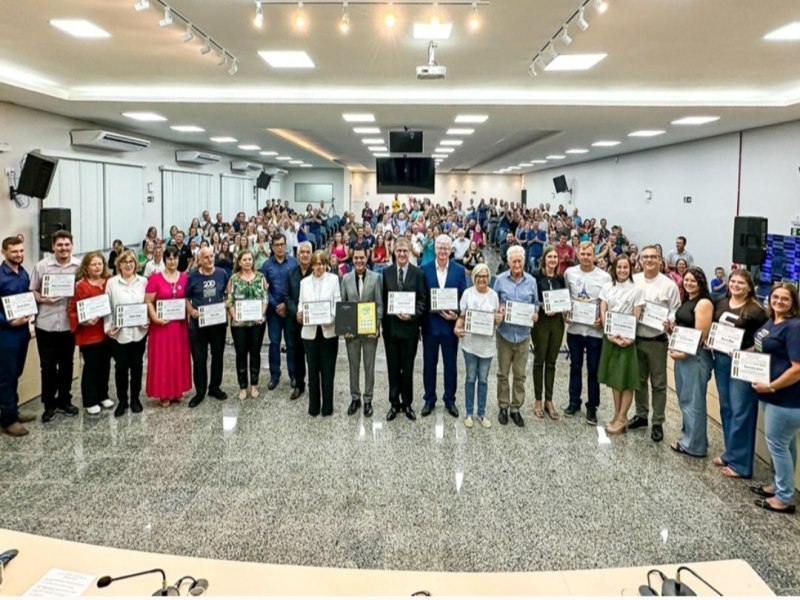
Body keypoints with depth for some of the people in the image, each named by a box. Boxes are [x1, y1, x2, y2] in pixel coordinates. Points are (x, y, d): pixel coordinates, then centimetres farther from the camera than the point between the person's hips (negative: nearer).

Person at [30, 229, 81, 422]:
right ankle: (49, 404, 20)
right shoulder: (41, 266, -4)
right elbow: (33, 291, 2)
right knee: (48, 367, 5)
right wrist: (44, 300, -17)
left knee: (66, 365, 13)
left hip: (69, 325, 1)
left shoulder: (79, 266, -2)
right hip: (45, 325, -1)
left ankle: (64, 401, 29)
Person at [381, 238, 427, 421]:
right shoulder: (386, 273, 3)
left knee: (408, 367, 8)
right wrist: (388, 318, -9)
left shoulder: (418, 273, -2)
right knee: (393, 367, 9)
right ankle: (394, 403, 20)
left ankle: (407, 403, 21)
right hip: (391, 326, 1)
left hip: (410, 326, -1)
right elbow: (382, 299, 4)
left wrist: (412, 315, -16)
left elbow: (423, 299, -3)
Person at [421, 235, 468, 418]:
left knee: (450, 364, 11)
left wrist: (456, 314, -14)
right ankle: (429, 400, 24)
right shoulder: (424, 269, -2)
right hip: (430, 324, 0)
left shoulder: (459, 270, 0)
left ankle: (450, 399, 25)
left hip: (451, 324, 0)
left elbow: (464, 298, 0)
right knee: (429, 363, 10)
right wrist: (427, 309, -13)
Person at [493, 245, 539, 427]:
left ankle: (516, 408, 21)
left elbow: (536, 303, 8)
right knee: (503, 373, 9)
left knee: (520, 374, 8)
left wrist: (535, 313, -12)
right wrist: (499, 308, -16)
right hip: (504, 332, -1)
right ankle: (503, 407, 23)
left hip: (523, 333, 1)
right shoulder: (500, 279, -4)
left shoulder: (531, 281, 0)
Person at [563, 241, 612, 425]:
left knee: (593, 370, 6)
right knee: (575, 367, 14)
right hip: (574, 328, 2)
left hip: (595, 330, -2)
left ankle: (592, 407, 18)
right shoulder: (569, 273, 0)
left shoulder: (604, 277, -6)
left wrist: (603, 319, -16)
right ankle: (574, 402, 27)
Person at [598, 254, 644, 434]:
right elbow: (603, 312, 0)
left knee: (626, 379, -1)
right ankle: (617, 415, 19)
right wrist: (610, 334, -13)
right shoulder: (607, 287, 4)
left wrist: (628, 338, -19)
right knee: (613, 377, 9)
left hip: (627, 338, -3)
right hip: (609, 336, 3)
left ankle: (622, 419, 6)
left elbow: (636, 317, -7)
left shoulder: (636, 290, -4)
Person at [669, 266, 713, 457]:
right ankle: (688, 436, 28)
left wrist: (684, 354, -16)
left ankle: (694, 445, 8)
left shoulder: (704, 303, -13)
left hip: (696, 356, -9)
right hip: (681, 354, 9)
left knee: (693, 400, -1)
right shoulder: (685, 301, 15)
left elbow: (700, 335, -18)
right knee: (684, 399, 16)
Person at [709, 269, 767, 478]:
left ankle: (739, 462, 6)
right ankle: (730, 452, 28)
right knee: (726, 408, 15)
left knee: (740, 411, -2)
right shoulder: (720, 304, 8)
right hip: (721, 360, 7)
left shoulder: (755, 310, -11)